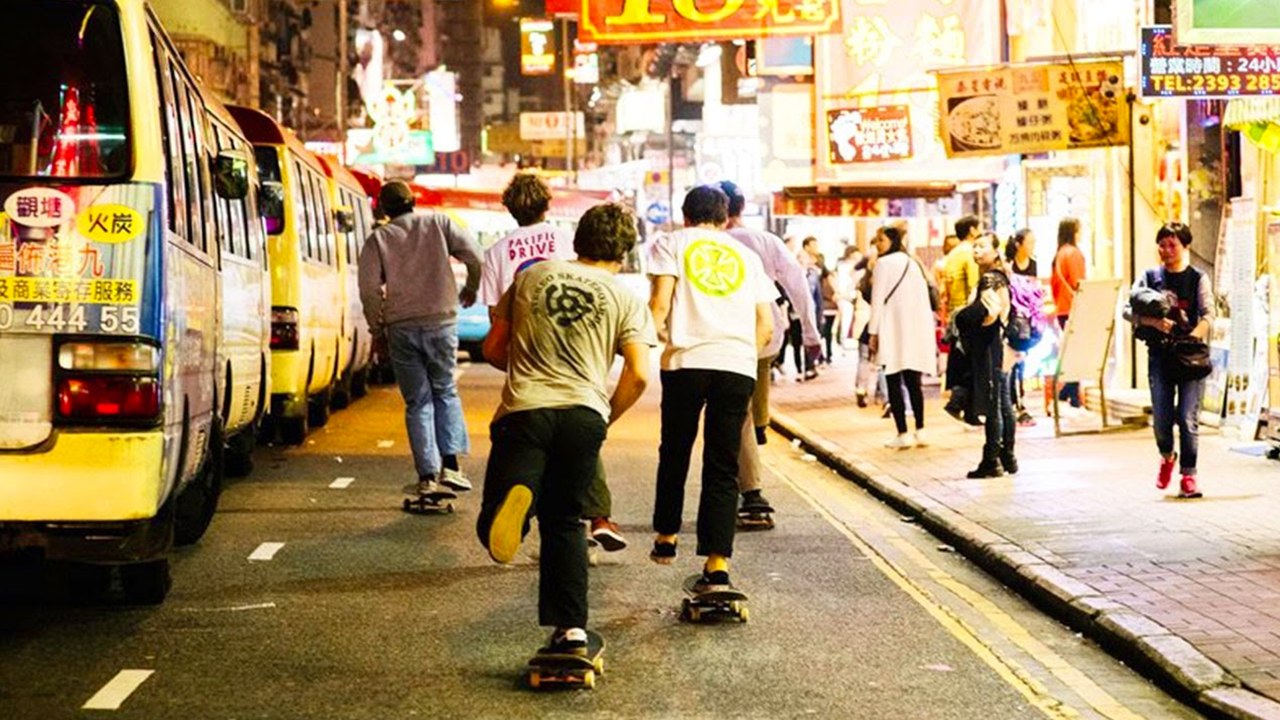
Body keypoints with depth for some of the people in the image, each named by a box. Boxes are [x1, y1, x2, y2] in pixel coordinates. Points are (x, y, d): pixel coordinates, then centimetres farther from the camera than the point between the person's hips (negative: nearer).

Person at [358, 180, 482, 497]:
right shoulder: (439, 224, 6)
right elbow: (474, 254, 0)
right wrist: (471, 288, 18)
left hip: (401, 328, 0)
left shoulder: (378, 239, 4)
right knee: (445, 391, 14)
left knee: (417, 402, 7)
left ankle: (427, 475, 1)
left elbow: (369, 288, -3)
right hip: (440, 321, 0)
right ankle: (450, 463, -2)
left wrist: (376, 327, 10)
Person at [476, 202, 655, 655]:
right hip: (584, 414, 1)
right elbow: (638, 375, -1)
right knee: (565, 523, 18)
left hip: (524, 408, -1)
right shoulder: (625, 299, 11)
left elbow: (493, 350, 17)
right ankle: (571, 630, 11)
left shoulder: (531, 277, 15)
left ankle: (515, 500, -42)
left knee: (493, 532, -6)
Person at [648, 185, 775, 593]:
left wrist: (657, 331, 17)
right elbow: (766, 328, 15)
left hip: (687, 361, -2)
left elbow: (660, 302, -2)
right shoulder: (746, 256, 22)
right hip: (739, 365, 2)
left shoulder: (672, 244, 13)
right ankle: (718, 567, -6)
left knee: (675, 453, 18)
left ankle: (666, 539, 30)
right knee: (722, 468, 3)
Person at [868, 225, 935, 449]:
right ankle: (920, 432, 10)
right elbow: (924, 298, 14)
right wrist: (927, 328, 16)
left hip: (894, 331, -6)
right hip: (918, 330, 6)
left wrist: (873, 332, -6)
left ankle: (903, 434, -9)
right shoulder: (912, 263, 15)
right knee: (914, 383, 12)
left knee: (894, 383, -4)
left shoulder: (884, 263, -5)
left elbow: (878, 299, -9)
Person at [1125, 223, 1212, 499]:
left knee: (1188, 418, -8)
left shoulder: (1198, 279, 5)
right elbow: (1128, 310, 1)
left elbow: (1208, 315, -6)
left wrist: (1191, 339, -23)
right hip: (1160, 354, 2)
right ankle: (1167, 457, 30)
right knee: (1161, 418, 0)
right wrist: (1154, 322, -17)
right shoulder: (1149, 277, 9)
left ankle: (1188, 475, 0)